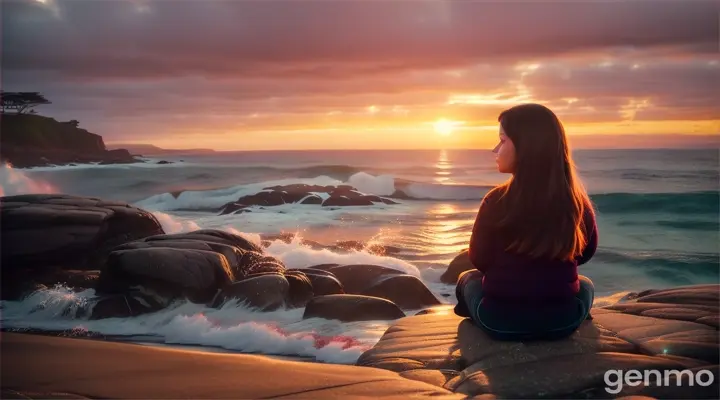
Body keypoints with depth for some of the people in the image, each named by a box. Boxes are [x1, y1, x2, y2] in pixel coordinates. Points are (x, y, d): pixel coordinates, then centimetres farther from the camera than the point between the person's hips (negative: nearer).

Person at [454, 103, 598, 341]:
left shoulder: (496, 201, -17)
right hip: (563, 321, 2)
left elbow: (479, 260, 0)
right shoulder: (577, 200, -8)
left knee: (467, 279, 29)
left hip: (499, 320, -2)